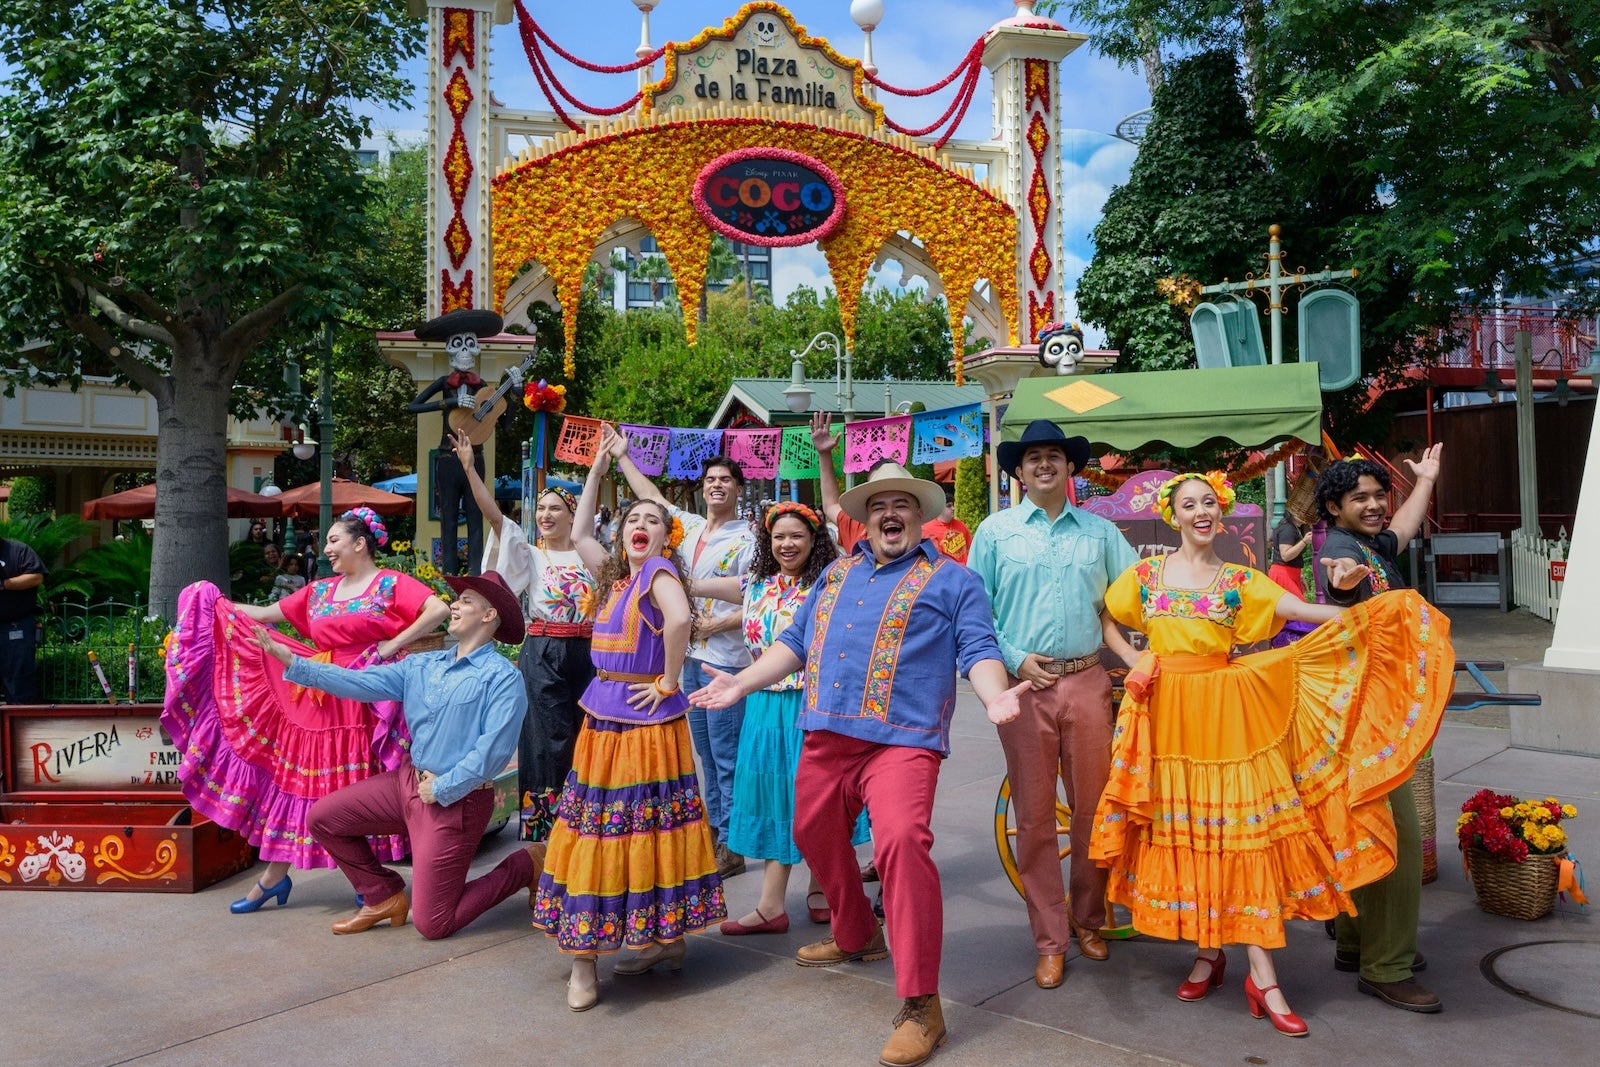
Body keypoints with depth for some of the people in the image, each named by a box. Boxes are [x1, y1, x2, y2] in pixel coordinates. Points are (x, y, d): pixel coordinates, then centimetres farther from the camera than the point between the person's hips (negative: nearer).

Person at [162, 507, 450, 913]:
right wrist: (217, 604, 10)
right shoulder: (319, 591, 14)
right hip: (319, 700, 6)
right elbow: (265, 615, 16)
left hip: (369, 702, -5)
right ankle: (274, 877, 19)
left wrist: (394, 644, -17)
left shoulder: (392, 584, -5)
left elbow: (439, 610, -18)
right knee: (298, 779, 7)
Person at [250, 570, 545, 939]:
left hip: (456, 799, -7)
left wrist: (441, 789, -16)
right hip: (407, 779, 7)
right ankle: (386, 898, 22)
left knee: (432, 925, -4)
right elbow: (360, 683, 2)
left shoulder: (502, 677, -15)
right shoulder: (422, 665, 8)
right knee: (323, 818, 8)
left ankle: (526, 865, 16)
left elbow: (493, 751, -21)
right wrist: (291, 660, -3)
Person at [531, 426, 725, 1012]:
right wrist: (598, 468, 22)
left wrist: (669, 682, -19)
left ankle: (667, 938, 11)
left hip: (646, 722, -8)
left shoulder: (660, 570, -10)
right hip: (605, 721, 8)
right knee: (601, 830, 10)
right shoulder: (617, 577, 13)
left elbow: (680, 619, -28)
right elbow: (580, 534, 23)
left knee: (647, 828, -1)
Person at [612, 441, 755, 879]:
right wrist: (622, 456, 28)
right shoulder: (690, 527, 11)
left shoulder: (745, 540, -9)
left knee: (726, 755, -5)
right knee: (705, 751, 15)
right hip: (690, 655, 7)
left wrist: (718, 624, -18)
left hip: (724, 658, -7)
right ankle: (714, 828, 26)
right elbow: (650, 495, 24)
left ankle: (732, 845, 2)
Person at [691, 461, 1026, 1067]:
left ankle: (920, 1005, -15)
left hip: (902, 739, -6)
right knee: (815, 837, 17)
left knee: (902, 841, -24)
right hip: (826, 735, 7)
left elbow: (979, 652, -3)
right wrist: (743, 682, 11)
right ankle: (856, 937, 44)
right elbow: (795, 642, 22)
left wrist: (994, 697, -23)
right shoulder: (836, 576, 21)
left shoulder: (952, 581, 7)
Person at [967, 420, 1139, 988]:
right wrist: (1014, 659, -7)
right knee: (1034, 815, 3)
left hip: (1086, 681, 2)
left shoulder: (1100, 531, 10)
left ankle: (1088, 919, 30)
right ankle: (1049, 941, 15)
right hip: (1024, 682, -1)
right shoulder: (996, 530, 5)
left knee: (1094, 808, 8)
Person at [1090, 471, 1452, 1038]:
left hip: (1226, 714, -1)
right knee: (1179, 835, 5)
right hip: (1165, 715, 1)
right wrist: (1133, 663, 4)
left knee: (1243, 831, -5)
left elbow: (1308, 613, -7)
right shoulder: (1145, 574, 7)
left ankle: (1263, 978, 1)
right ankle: (1207, 954, 22)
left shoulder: (1241, 580, 5)